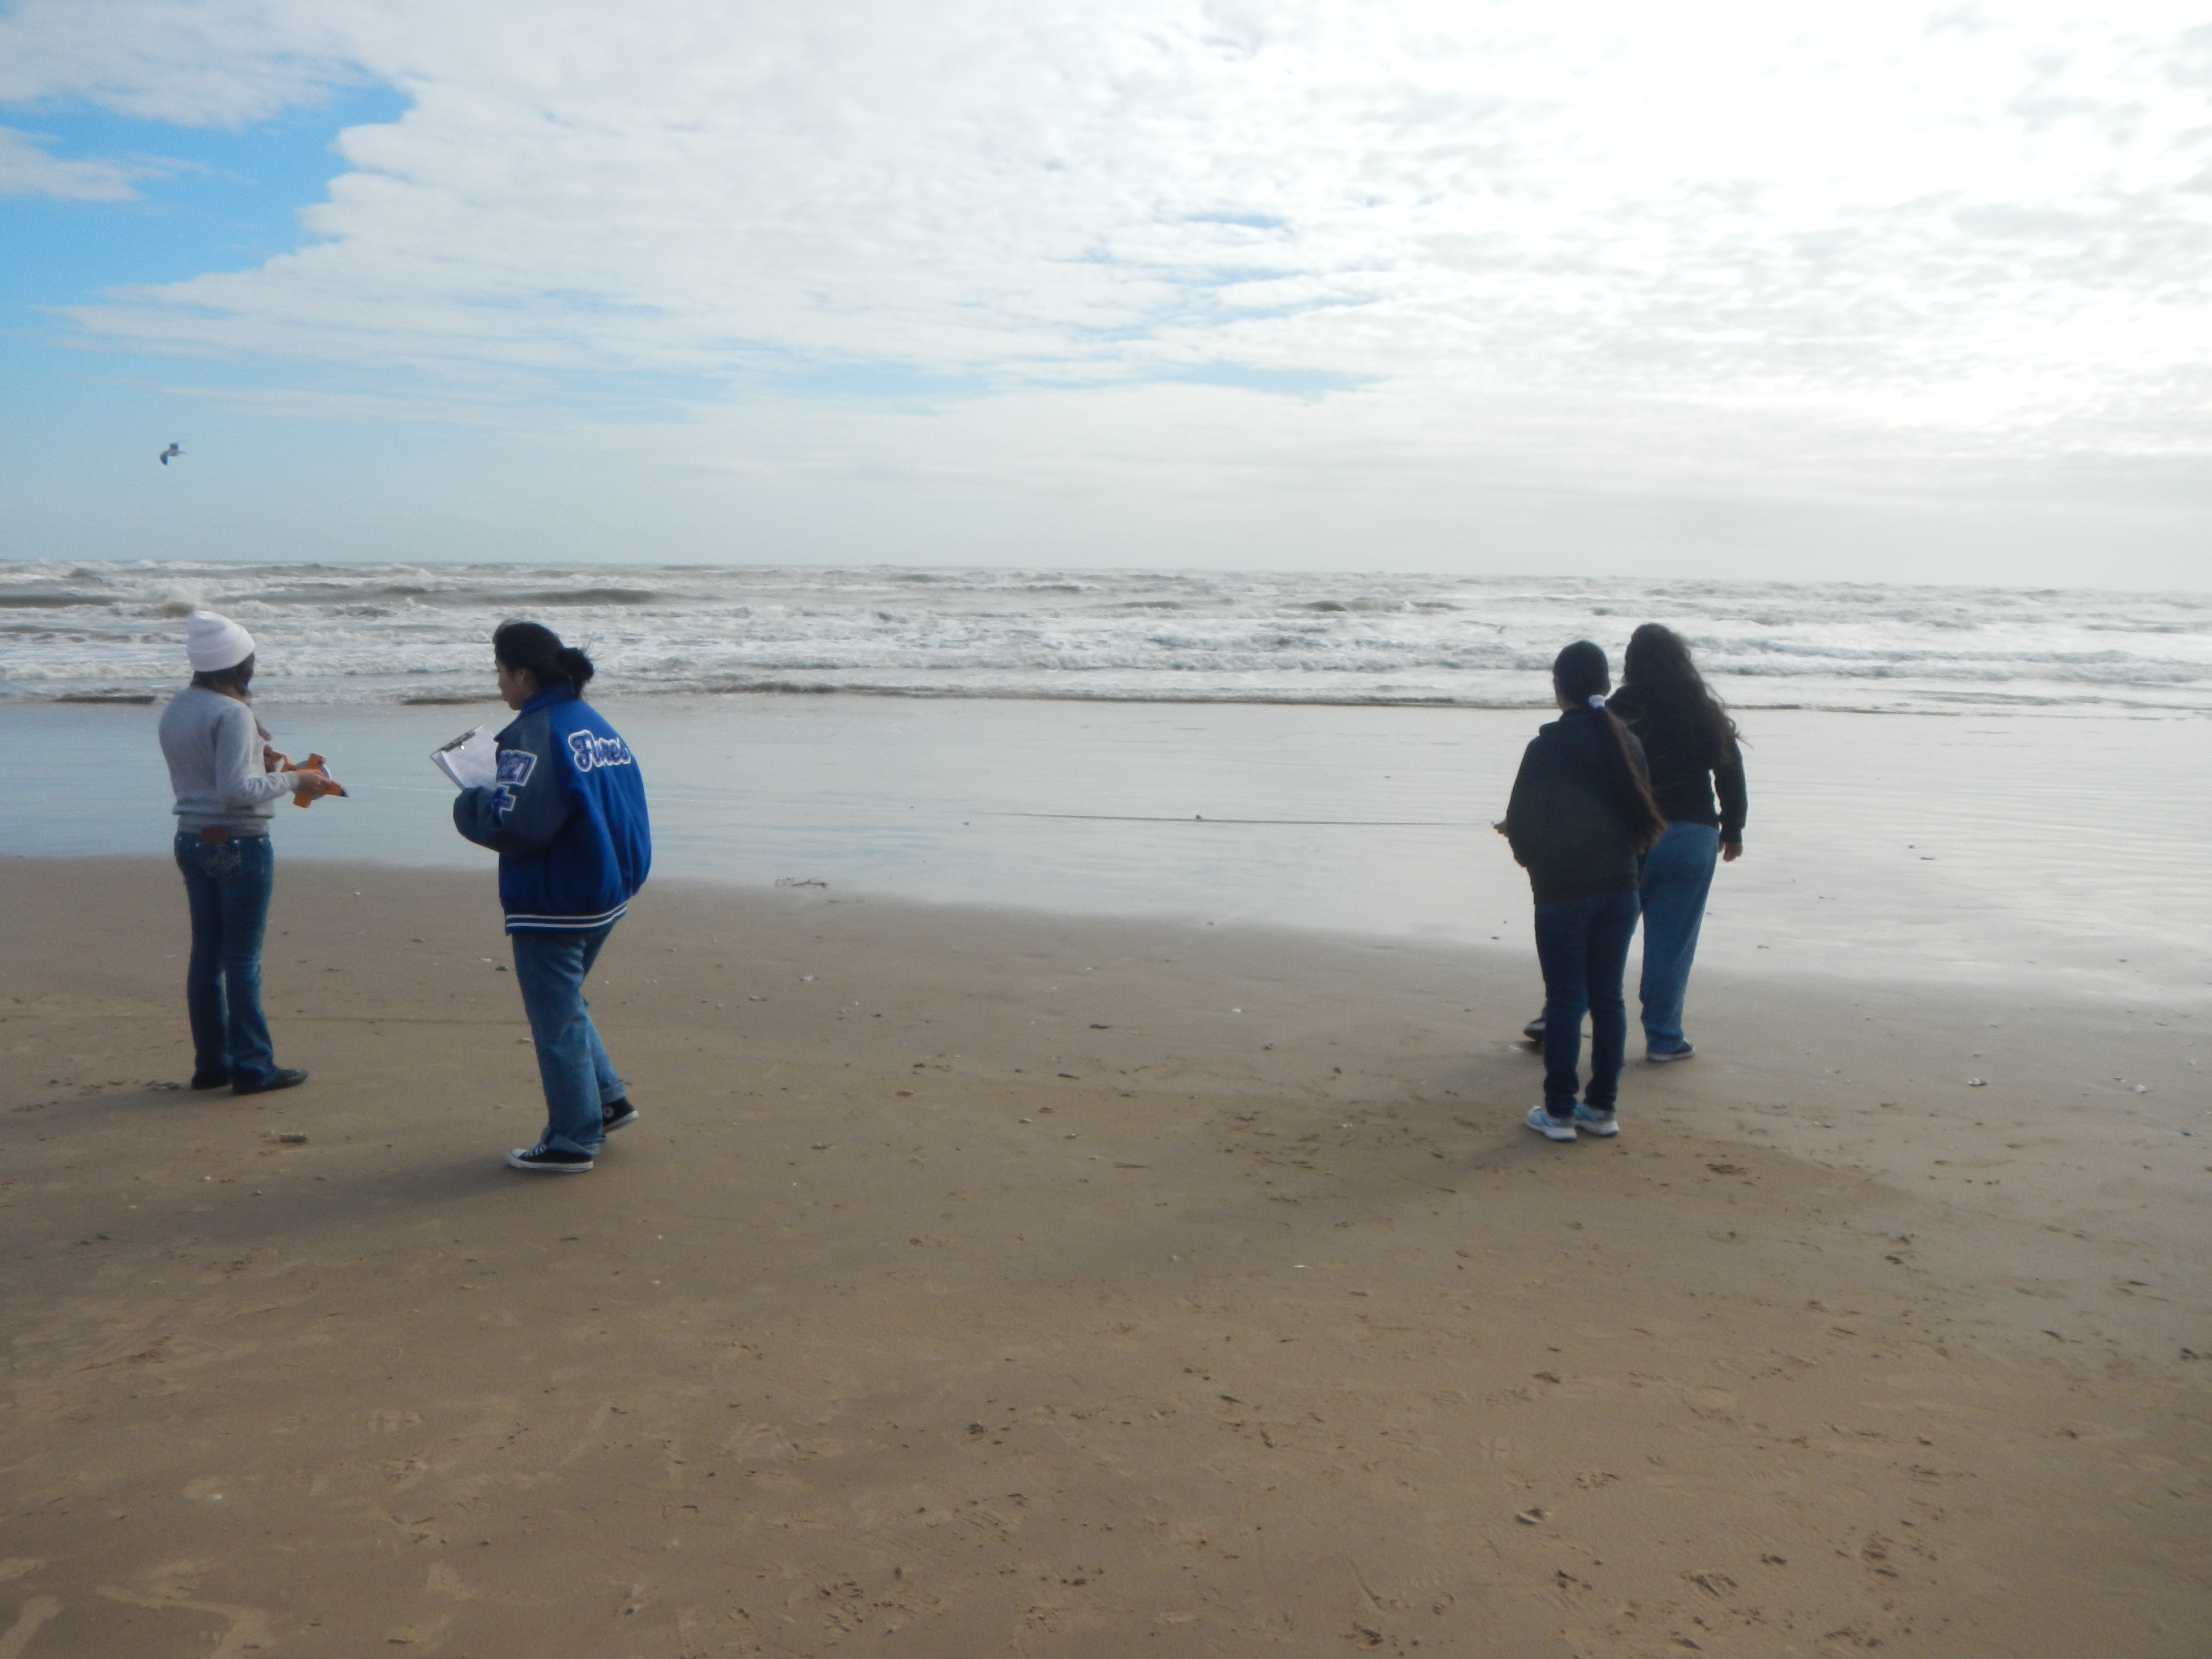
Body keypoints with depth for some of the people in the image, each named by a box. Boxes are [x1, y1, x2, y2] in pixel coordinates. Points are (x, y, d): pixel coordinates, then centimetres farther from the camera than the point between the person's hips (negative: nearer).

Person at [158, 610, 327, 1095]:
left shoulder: (176, 709, 8)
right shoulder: (232, 713, -18)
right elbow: (238, 790, -23)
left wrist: (259, 760, 12)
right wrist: (292, 780, -11)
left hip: (192, 839, 8)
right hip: (240, 845, -8)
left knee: (205, 955, 13)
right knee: (242, 960, -1)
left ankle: (211, 1063, 21)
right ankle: (252, 1068, 7)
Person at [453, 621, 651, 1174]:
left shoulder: (537, 734, -19)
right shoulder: (599, 726, 8)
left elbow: (513, 824, -24)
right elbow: (623, 810, 14)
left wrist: (469, 805, -5)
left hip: (552, 906, -9)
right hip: (607, 897, 9)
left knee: (557, 1019, 3)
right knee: (566, 1003, 25)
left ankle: (573, 1141, 12)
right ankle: (607, 1099, 28)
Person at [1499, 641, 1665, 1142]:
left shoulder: (1547, 747, -12)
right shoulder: (1627, 743, 3)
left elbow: (1524, 823, -10)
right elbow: (1644, 815, 9)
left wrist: (1528, 851, 11)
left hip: (1562, 892, -5)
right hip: (1620, 888, 5)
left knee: (1564, 1001, 1)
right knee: (1608, 998, 11)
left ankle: (1559, 1112, 7)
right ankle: (1603, 1107, 18)